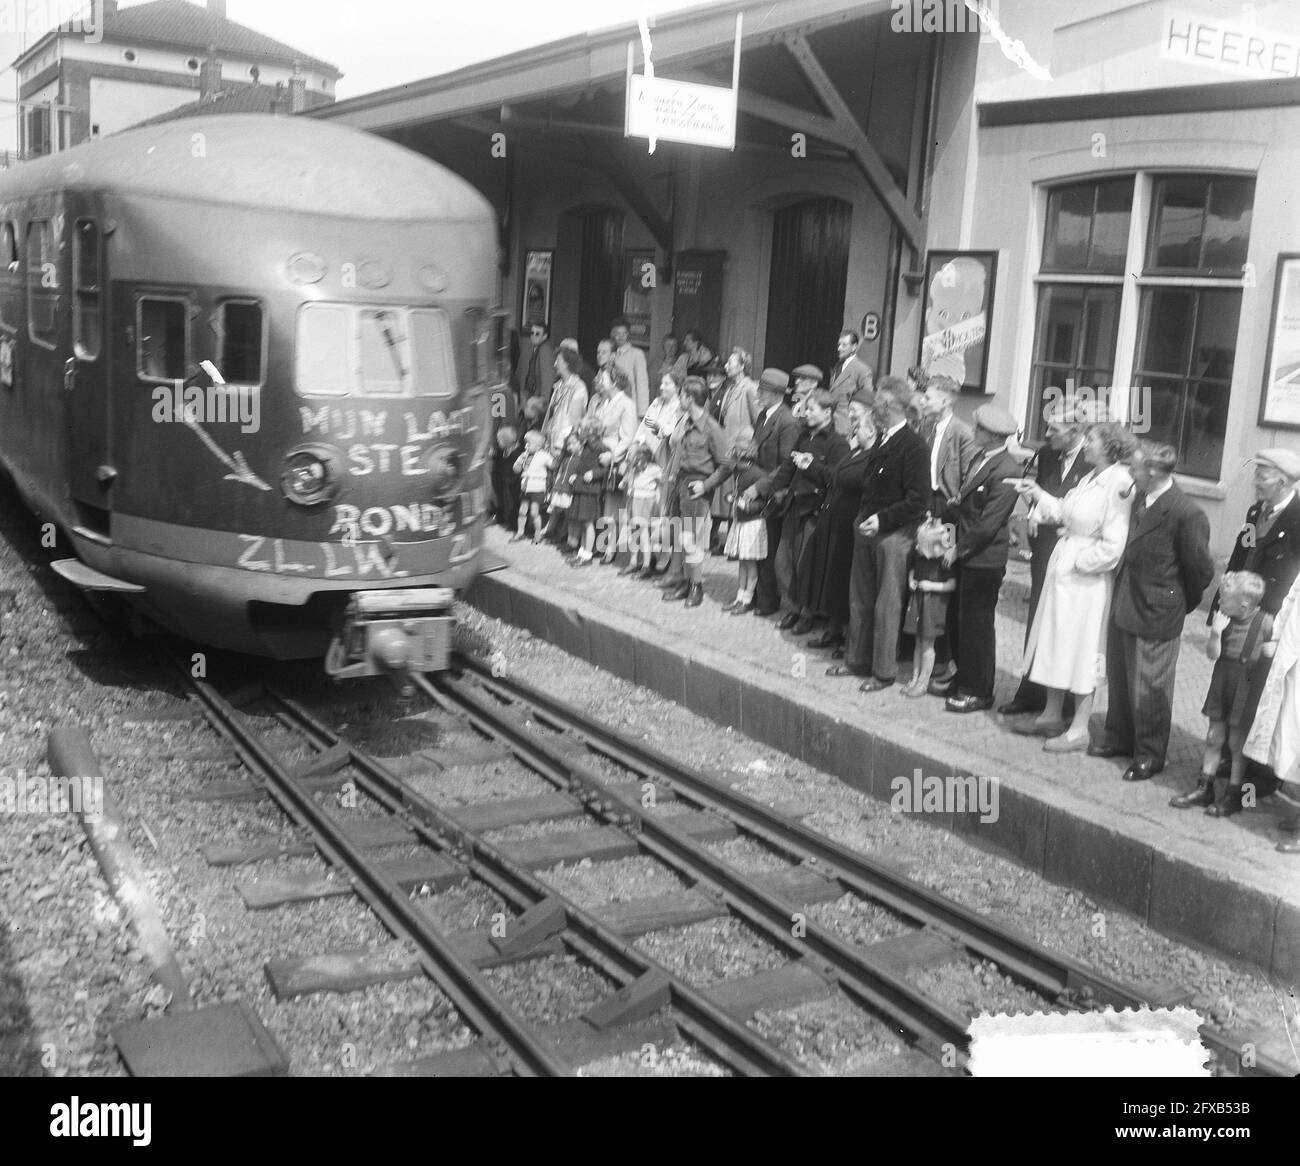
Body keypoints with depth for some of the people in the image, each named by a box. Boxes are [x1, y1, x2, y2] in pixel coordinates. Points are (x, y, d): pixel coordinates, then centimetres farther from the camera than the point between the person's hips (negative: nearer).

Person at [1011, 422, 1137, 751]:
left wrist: (1078, 562, -15)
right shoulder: (1090, 479, 7)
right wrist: (1037, 494, 5)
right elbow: (1064, 512, 11)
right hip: (1062, 569, 9)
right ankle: (1051, 715, 31)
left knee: (1081, 649, 1)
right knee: (1055, 643, 16)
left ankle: (1079, 730, 13)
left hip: (1087, 579, -9)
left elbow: (1112, 546, -21)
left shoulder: (1118, 486, -20)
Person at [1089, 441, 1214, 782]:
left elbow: (1200, 569, -13)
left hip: (1157, 614, -8)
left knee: (1149, 687, 6)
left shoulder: (1187, 514, -22)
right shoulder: (1139, 498, 1)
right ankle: (1120, 738, 38)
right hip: (1125, 603, 8)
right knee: (1118, 677, 20)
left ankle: (1150, 755, 23)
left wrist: (1184, 604, 0)